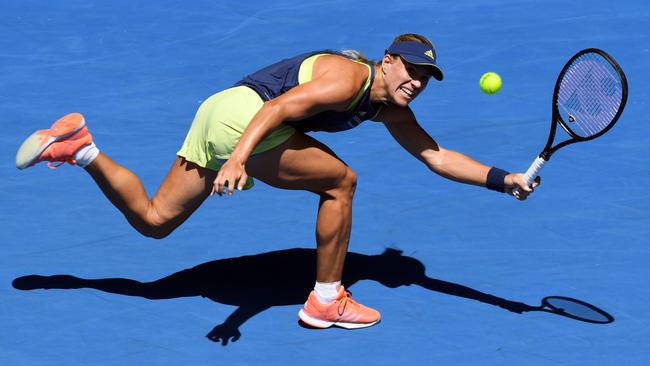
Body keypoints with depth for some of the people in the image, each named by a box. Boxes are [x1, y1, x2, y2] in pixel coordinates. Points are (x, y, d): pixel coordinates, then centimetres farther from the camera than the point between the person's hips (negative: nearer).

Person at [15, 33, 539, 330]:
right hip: (239, 111, -9)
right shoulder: (347, 77, -13)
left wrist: (502, 179, 9)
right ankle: (326, 301, 1)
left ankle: (80, 146, 11)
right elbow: (278, 107, -25)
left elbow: (436, 156, 16)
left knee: (152, 219, 14)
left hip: (218, 111, 9)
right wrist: (238, 159, -38)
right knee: (339, 180, -6)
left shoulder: (391, 109, 15)